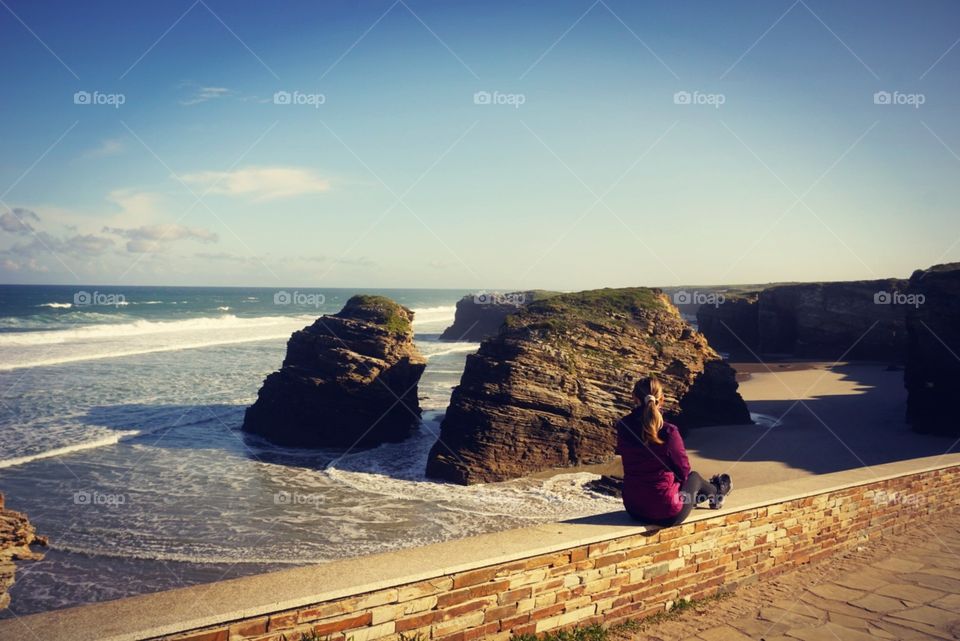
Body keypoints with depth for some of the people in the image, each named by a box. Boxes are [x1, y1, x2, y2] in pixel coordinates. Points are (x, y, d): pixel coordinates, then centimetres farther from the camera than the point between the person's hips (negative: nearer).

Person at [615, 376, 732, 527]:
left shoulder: (623, 427, -11)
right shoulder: (668, 432, -22)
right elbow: (684, 470, -7)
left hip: (633, 509, 5)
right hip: (666, 513, -4)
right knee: (693, 476, 27)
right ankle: (716, 493, 57)